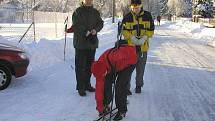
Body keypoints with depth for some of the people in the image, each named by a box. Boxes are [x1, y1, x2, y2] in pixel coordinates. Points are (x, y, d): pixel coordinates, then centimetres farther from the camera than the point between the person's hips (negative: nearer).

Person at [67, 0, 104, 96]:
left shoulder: (95, 12, 11)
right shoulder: (78, 11, -3)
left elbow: (100, 23, 9)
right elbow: (76, 25, -11)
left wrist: (96, 29, -11)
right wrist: (85, 32, -23)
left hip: (92, 42, 5)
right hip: (80, 43, -5)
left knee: (89, 65, 13)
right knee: (80, 66, -2)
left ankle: (87, 84, 26)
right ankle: (80, 87, 5)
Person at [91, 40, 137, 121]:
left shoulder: (114, 57, -45)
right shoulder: (99, 66, -23)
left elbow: (132, 49, -35)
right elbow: (99, 87, -15)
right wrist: (99, 106, -12)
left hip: (129, 62, -5)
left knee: (120, 85, -16)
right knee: (106, 82, -7)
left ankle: (122, 111, 0)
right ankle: (105, 105, 16)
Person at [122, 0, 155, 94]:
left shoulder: (147, 16, -1)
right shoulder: (127, 17, -4)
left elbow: (151, 30, 1)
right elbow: (124, 30, -3)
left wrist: (144, 38, -15)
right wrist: (132, 37, -18)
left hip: (143, 46, 2)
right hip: (130, 46, -2)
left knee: (140, 68, 14)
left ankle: (139, 85, 30)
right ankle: (126, 87, 5)